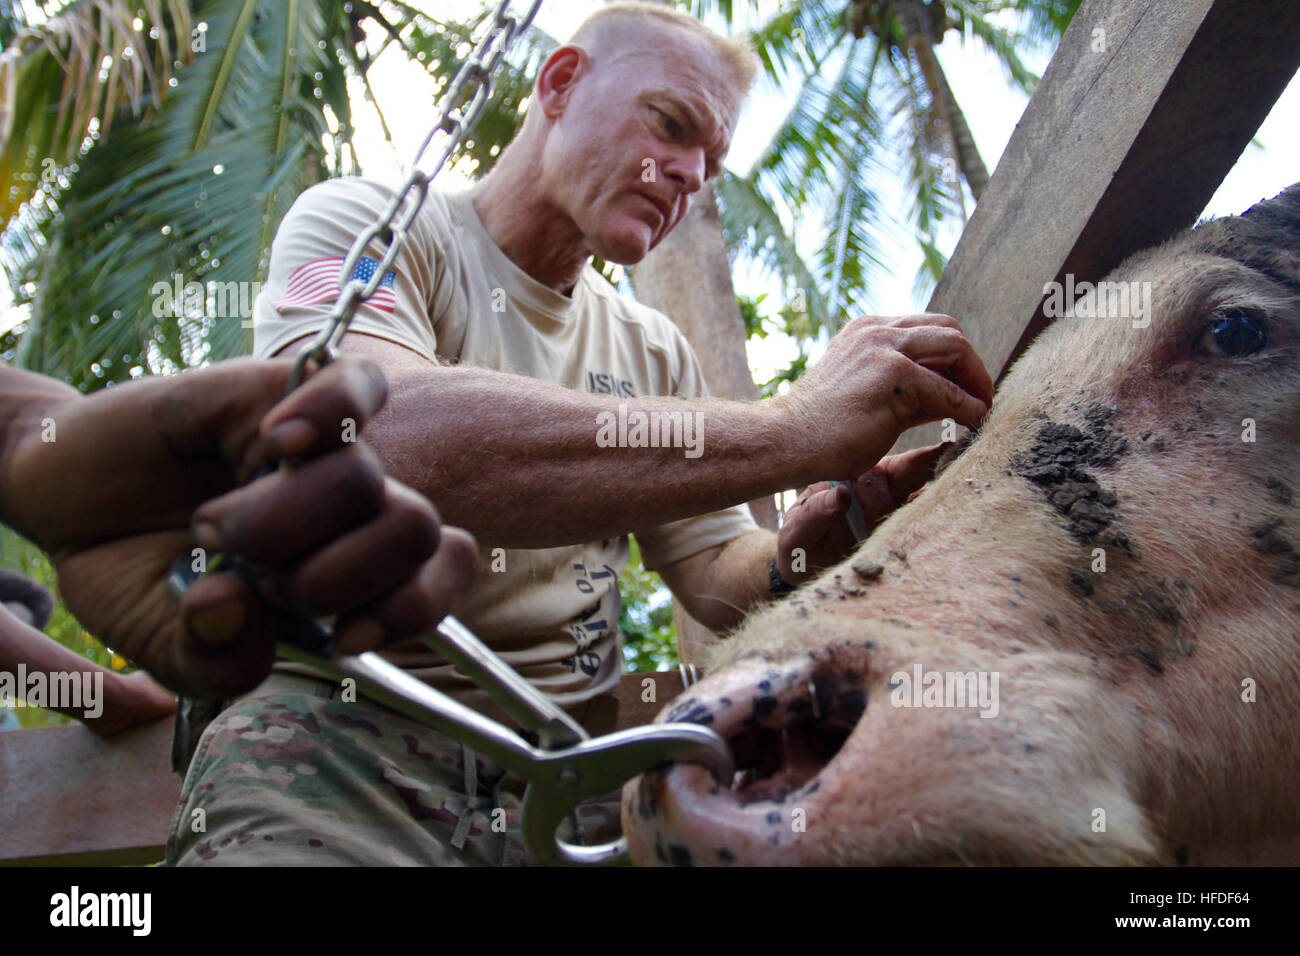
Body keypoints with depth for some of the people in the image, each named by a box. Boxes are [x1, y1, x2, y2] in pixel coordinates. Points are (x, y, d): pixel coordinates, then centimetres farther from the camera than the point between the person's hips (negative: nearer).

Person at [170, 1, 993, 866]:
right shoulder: (357, 224, -4)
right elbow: (380, 435, -27)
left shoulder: (657, 352, 13)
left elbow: (718, 577, 10)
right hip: (341, 732, -4)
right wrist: (790, 432, -30)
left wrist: (797, 556, -16)